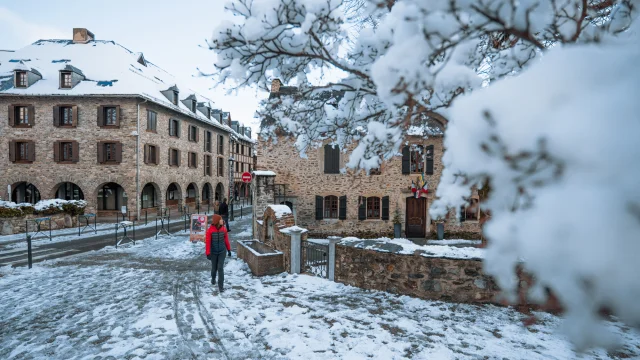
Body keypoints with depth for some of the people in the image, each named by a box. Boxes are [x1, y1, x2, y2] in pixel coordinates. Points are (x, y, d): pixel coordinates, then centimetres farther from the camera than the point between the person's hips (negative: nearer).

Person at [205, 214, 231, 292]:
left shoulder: (224, 229, -6)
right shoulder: (210, 230, -14)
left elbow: (226, 240, 3)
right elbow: (207, 242, -11)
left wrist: (229, 250, 9)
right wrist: (208, 253, -11)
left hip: (222, 252, 1)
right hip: (213, 252, -1)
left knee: (220, 268, -3)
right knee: (214, 267, 16)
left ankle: (221, 285, 6)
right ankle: (213, 278, 46)